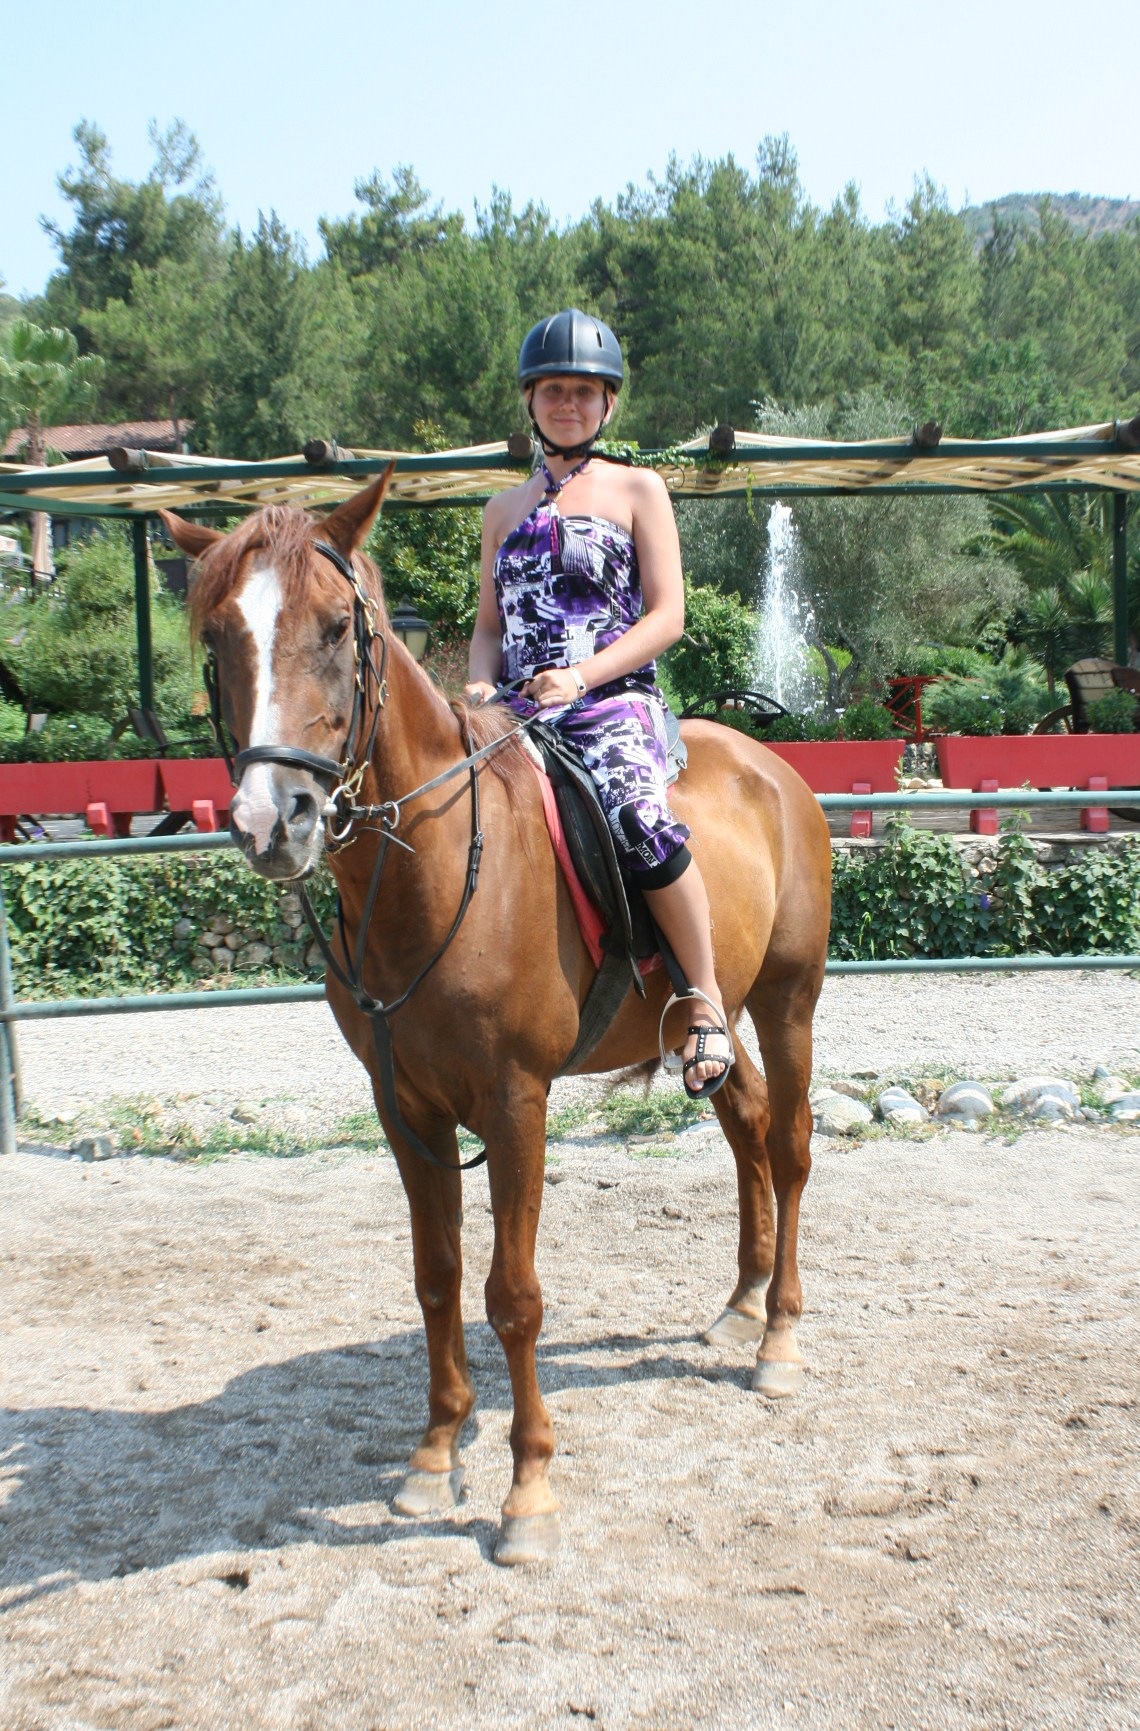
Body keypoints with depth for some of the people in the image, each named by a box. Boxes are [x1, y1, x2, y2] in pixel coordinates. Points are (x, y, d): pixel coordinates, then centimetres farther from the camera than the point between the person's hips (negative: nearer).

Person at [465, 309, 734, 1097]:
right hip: (515, 710, 5)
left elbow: (667, 615, 0)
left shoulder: (638, 491, 9)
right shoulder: (506, 511, 21)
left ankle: (706, 999, -17)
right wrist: (481, 683, -2)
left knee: (638, 812, -34)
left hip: (614, 701, -4)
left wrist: (581, 676, -14)